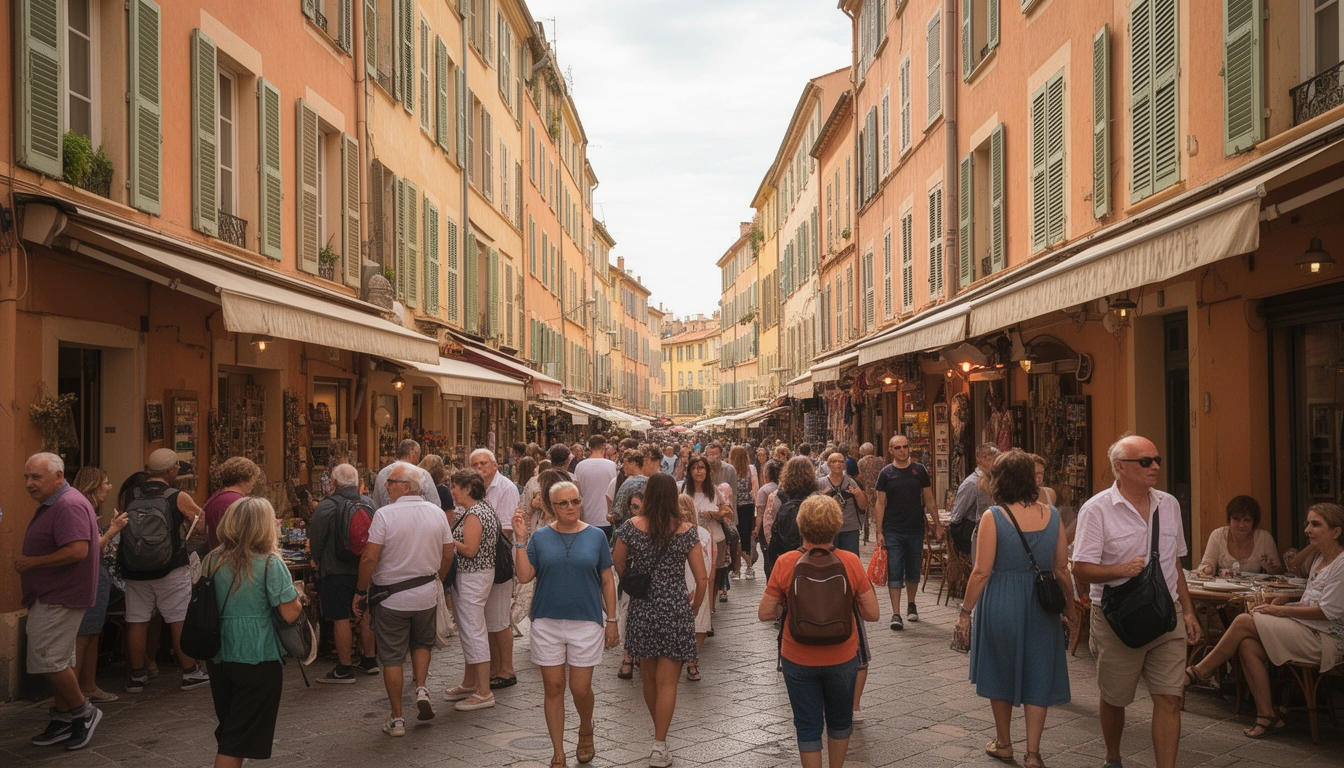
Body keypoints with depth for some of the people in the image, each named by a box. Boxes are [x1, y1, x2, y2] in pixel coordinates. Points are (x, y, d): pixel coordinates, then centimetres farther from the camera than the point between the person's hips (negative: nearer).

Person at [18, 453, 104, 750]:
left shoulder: (69, 506, -20)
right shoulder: (51, 504, 14)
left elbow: (77, 550, -29)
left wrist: (31, 562, -19)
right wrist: (28, 564, 7)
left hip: (60, 600, -11)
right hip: (50, 598, 11)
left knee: (47, 661, -8)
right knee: (58, 662, 15)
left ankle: (83, 712, 6)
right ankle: (65, 720, 23)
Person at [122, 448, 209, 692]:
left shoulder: (130, 496, 1)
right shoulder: (178, 498, -8)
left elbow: (121, 529, 11)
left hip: (135, 571, 4)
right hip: (170, 571, -3)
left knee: (137, 622, 9)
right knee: (180, 622, 4)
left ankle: (136, 675, 17)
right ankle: (190, 673, 11)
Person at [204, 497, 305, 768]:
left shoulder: (213, 560, 1)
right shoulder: (270, 563, -15)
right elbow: (290, 613, -16)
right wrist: (298, 596, 3)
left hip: (219, 656, 6)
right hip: (258, 659, -5)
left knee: (228, 730, 21)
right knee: (240, 737, 5)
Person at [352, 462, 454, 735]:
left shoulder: (385, 514, -15)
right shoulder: (437, 513, -1)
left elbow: (369, 557, -16)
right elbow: (448, 554, 6)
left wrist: (360, 592, -4)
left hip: (390, 596, -4)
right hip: (427, 595, 4)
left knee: (392, 656, 6)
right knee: (422, 643, 27)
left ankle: (397, 719, 11)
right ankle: (421, 688, 7)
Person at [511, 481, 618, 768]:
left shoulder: (596, 536, 1)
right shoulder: (540, 537, 2)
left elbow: (607, 581, 4)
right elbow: (524, 576, -6)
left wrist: (612, 621, 2)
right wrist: (521, 539, -13)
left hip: (587, 622, -1)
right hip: (547, 623, 1)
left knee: (580, 689, 1)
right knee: (553, 688, 6)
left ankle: (586, 731, 33)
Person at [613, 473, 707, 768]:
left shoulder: (631, 527, -7)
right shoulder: (686, 531, -7)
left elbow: (617, 566, 1)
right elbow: (701, 579, -5)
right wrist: (694, 608, 11)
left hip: (642, 611, 2)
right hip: (675, 611, -1)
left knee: (649, 678, 18)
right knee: (667, 682, 3)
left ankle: (659, 733, 35)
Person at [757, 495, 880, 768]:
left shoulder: (785, 563, -16)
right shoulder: (851, 562, -14)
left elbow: (764, 614, -9)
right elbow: (873, 614, -8)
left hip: (798, 660, -1)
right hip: (842, 658, 1)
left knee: (808, 725, 13)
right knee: (840, 719, 25)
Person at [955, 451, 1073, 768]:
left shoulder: (993, 517, -14)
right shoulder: (1051, 515, -2)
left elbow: (982, 572, -14)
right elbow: (1061, 568, 3)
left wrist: (965, 612, -6)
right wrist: (1069, 607, 17)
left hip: (1001, 602, -3)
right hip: (1041, 605, 3)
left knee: (1002, 671, 16)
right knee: (1037, 676, 11)